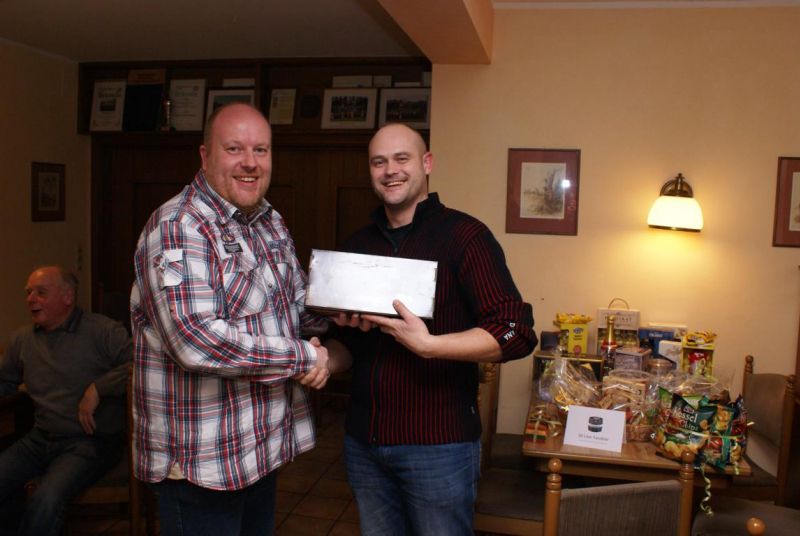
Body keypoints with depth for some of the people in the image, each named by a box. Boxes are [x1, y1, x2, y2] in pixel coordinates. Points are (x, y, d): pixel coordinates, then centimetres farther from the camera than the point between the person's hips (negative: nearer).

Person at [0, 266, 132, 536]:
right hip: (39, 439, 6)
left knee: (44, 501, -28)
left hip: (90, 441, -6)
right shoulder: (23, 339, 13)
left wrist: (97, 389, -20)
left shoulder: (102, 330, -7)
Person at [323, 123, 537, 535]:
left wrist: (428, 345, -28)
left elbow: (516, 333, -18)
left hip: (438, 443, -5)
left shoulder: (463, 234, -10)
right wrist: (326, 360, -4)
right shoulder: (358, 245, 9)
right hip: (363, 439, 6)